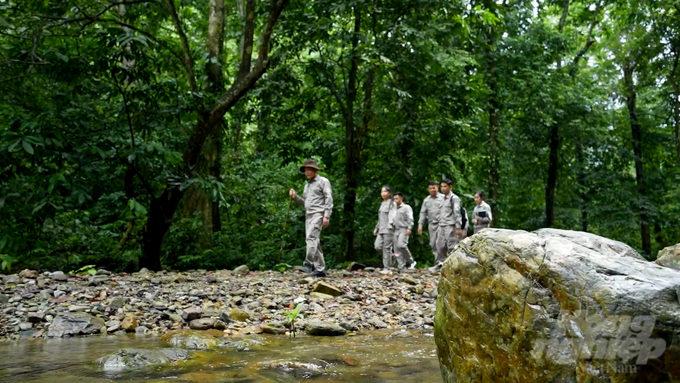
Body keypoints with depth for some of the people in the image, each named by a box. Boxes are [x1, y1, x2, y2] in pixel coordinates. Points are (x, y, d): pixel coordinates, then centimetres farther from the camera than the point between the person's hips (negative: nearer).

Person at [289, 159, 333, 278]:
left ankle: (309, 263, -29)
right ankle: (320, 269, 8)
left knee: (311, 237, -23)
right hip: (308, 215, 8)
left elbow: (329, 199, -7)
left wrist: (327, 216, -16)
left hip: (318, 214, -8)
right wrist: (295, 197, 6)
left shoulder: (323, 181, 1)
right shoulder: (307, 185, 24)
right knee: (314, 242, 6)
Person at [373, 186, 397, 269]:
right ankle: (391, 255, 18)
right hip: (381, 230, 7)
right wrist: (376, 229, 23)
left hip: (388, 230, -7)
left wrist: (390, 225, -31)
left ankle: (387, 268, 0)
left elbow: (393, 216, -15)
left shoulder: (392, 204, -3)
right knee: (378, 247, -4)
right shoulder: (382, 204, 19)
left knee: (386, 248, -6)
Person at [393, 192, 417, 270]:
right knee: (397, 249, 1)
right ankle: (401, 266, 4)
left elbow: (410, 219, -7)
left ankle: (411, 261, -9)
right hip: (396, 230, 7)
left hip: (404, 230, -7)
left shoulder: (406, 207, 2)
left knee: (401, 245, -24)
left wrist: (409, 228, -19)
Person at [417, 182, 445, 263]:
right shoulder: (426, 200, 14)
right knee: (433, 244, 6)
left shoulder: (443, 197, -1)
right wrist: (420, 224, 9)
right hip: (431, 224, 5)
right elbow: (423, 213, 16)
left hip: (441, 224, -5)